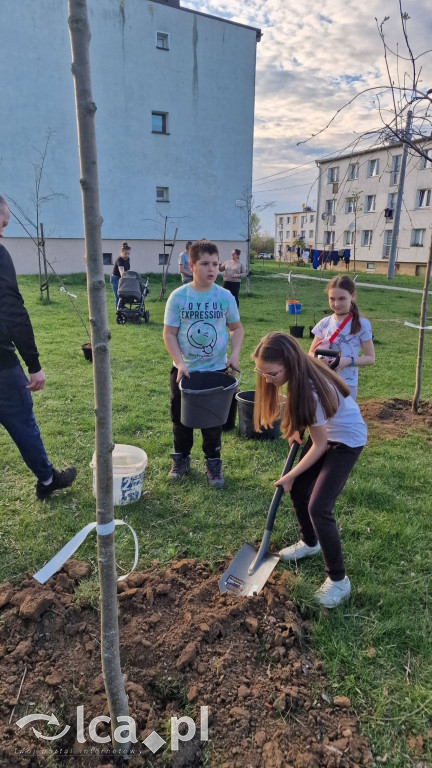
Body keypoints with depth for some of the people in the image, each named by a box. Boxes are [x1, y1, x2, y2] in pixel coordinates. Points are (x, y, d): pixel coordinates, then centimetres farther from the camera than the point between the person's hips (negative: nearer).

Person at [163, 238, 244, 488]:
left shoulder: (225, 296, -6)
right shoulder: (178, 296, -9)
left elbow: (236, 328, 5)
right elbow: (169, 333, -8)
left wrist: (235, 354, -11)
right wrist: (180, 363, -18)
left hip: (217, 370, 0)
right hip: (184, 371, 0)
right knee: (181, 418, 14)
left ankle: (213, 463, 27)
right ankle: (181, 459, 34)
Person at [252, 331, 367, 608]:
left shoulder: (311, 390, -36)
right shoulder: (299, 374, -14)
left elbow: (319, 445, -24)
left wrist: (289, 475, -14)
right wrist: (297, 429, -1)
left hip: (347, 439, -8)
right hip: (324, 432, 8)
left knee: (318, 507, -12)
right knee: (298, 489, 12)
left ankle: (339, 580, 5)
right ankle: (309, 543, 37)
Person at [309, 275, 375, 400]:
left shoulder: (361, 324, -5)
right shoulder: (324, 323, 2)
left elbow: (370, 358, -2)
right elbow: (311, 353, 8)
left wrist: (348, 361, -19)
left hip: (347, 383, -3)